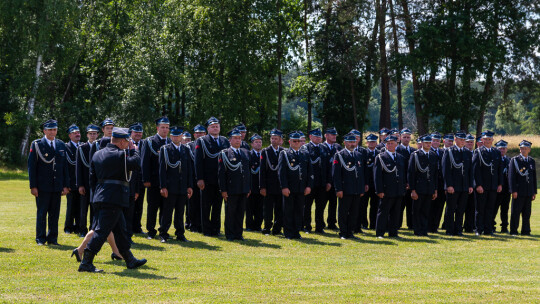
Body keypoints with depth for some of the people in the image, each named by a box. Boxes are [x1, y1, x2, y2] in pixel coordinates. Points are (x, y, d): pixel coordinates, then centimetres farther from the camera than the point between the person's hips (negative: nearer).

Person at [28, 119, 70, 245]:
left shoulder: (61, 145, 11)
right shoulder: (36, 144, -1)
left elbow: (65, 166, 13)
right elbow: (32, 166, -4)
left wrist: (66, 185, 7)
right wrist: (33, 186, -9)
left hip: (57, 187, 4)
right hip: (42, 187, -4)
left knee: (55, 214, 6)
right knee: (41, 213, 1)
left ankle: (52, 238, 14)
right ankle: (40, 239, 8)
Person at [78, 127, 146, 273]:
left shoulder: (98, 154, 12)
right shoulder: (119, 155, -14)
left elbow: (92, 179, 15)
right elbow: (136, 163, -12)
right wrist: (132, 149, 2)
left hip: (102, 195, 10)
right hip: (114, 198, -10)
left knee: (120, 229, 18)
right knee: (102, 230, -9)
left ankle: (130, 260, 27)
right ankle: (86, 263, -11)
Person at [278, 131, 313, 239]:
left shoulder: (305, 154, 13)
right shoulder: (284, 153, 1)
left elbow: (310, 171, 12)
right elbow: (281, 171, -5)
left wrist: (309, 186, 1)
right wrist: (284, 187, -14)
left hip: (302, 189, 4)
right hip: (289, 188, -4)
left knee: (299, 210, 6)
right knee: (288, 211, 1)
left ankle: (296, 232, 13)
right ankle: (289, 233, 6)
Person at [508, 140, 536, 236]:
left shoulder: (532, 161, 15)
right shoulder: (515, 160, -1)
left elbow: (534, 177, 16)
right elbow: (511, 176, -6)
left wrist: (534, 192, 11)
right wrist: (513, 191, -14)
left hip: (529, 192, 5)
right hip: (518, 191, -4)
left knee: (527, 213, 6)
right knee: (516, 212, -2)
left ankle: (525, 231, 12)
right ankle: (513, 231, 3)